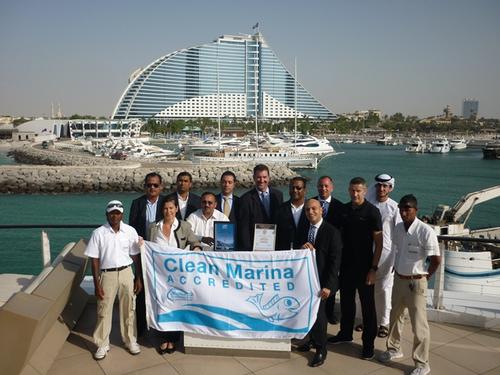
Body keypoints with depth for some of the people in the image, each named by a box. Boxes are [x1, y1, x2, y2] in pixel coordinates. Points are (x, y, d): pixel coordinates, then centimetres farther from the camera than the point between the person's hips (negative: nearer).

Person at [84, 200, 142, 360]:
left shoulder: (130, 231, -3)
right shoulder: (98, 233, -8)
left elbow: (136, 256, 3)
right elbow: (94, 260, -5)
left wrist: (138, 278, 3)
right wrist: (97, 284, -7)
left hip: (126, 273, 1)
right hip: (107, 274, -1)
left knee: (128, 309, 11)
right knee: (104, 311, 7)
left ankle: (130, 341, 28)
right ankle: (103, 344, 23)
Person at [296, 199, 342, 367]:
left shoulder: (332, 231, -13)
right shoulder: (304, 230, 6)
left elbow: (335, 260, -15)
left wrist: (328, 285, -19)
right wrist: (303, 249, -11)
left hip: (322, 280, -5)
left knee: (318, 313, -1)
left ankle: (321, 349, 18)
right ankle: (313, 340, 35)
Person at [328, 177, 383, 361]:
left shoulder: (372, 211, -11)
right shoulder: (344, 209, 3)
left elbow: (379, 243, -11)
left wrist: (373, 268, -15)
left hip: (364, 266, -5)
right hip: (346, 263, 5)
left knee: (367, 304, 5)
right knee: (346, 300, 17)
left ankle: (368, 342, 18)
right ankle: (345, 333, 34)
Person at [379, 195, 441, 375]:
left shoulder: (426, 231, -21)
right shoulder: (398, 228, 0)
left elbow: (436, 259, -20)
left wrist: (426, 275, -8)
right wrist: (397, 268, 10)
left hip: (415, 282, -6)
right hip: (398, 279, 7)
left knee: (418, 324, 2)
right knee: (395, 316, 21)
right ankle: (394, 349, 41)